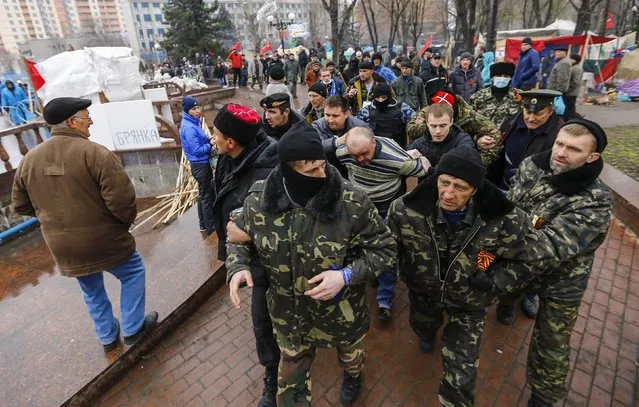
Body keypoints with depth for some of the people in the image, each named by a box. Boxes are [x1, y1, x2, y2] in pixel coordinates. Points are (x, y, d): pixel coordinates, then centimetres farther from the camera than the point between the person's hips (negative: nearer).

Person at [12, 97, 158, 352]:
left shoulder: (29, 159, 3)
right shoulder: (95, 153, -19)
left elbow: (20, 205, 12)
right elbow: (121, 198, -26)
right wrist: (128, 219, -7)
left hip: (62, 246, 6)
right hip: (104, 239, -6)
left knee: (92, 292, 25)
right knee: (133, 273, 18)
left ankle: (108, 338, 40)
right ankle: (133, 330, 25)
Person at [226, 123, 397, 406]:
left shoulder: (351, 202, -28)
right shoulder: (258, 199, -19)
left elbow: (384, 249, -16)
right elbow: (239, 237, 1)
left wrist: (347, 275, -30)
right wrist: (237, 267, -19)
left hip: (342, 311, 0)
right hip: (288, 312, 1)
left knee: (349, 353, 32)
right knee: (292, 370, 26)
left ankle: (353, 375, 70)